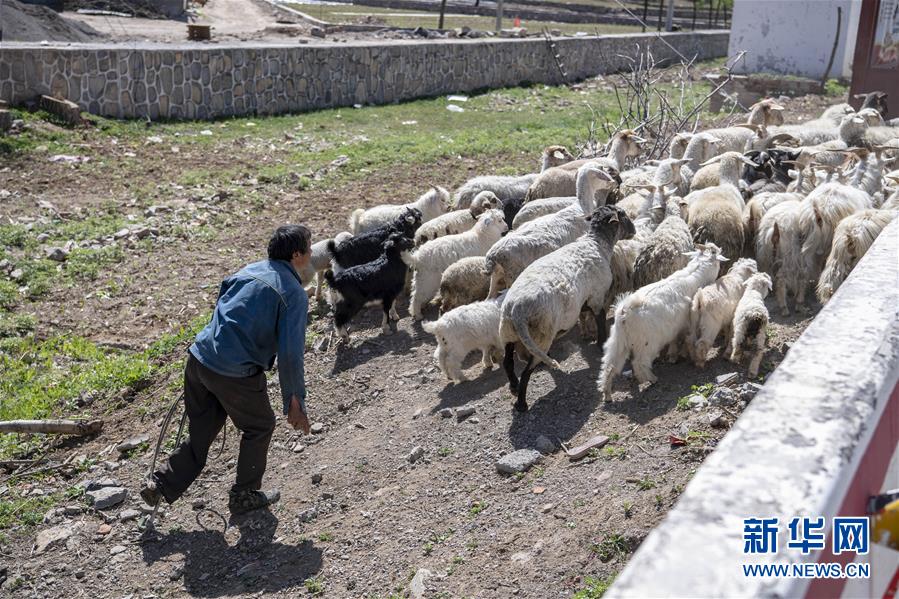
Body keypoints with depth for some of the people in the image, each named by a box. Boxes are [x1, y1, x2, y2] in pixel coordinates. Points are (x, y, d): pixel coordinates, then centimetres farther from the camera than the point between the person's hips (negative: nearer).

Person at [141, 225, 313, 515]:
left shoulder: (249, 270, 12)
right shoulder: (294, 294, -10)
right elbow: (290, 354, -16)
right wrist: (296, 404, -8)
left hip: (198, 360, 7)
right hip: (236, 375, -6)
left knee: (202, 430, 23)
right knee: (259, 428, 18)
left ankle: (161, 484, 22)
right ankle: (245, 496, 30)